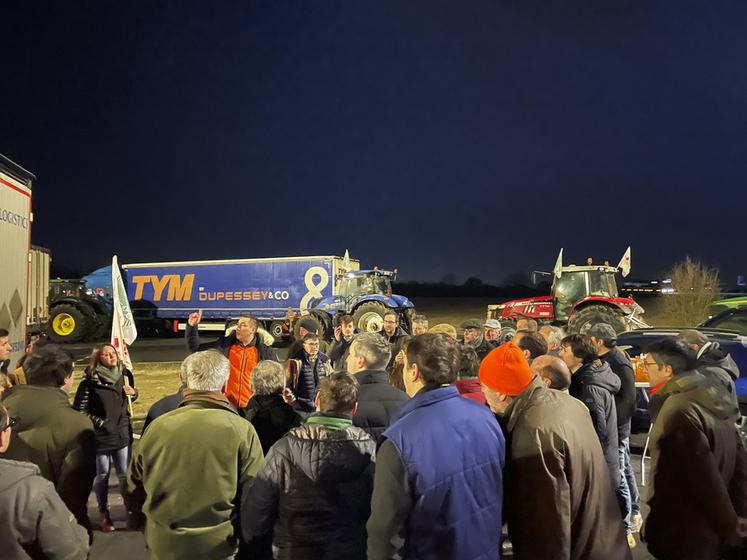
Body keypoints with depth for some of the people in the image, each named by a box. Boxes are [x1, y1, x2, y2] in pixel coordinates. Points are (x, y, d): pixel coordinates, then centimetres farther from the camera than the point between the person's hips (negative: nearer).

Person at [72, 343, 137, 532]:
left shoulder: (124, 374, 3)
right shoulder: (90, 382, -11)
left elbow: (132, 393, 20)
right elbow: (79, 409, -12)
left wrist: (133, 393, -2)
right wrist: (98, 422, -13)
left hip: (123, 434, 4)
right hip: (100, 437, -3)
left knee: (125, 474, 9)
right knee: (102, 475, 7)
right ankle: (104, 514, 20)